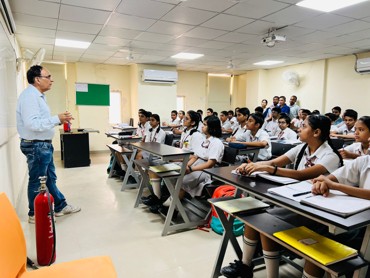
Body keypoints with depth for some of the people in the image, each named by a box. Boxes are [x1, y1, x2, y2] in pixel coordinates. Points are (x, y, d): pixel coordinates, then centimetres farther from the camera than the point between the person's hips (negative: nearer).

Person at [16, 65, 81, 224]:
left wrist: (59, 120, 6)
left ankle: (60, 207, 30)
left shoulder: (37, 95, 13)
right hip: (36, 146, -10)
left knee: (50, 178, 18)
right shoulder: (29, 96, -19)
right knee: (37, 181, 3)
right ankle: (34, 215, 20)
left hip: (43, 145, 10)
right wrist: (57, 119, -26)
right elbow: (32, 124, -30)